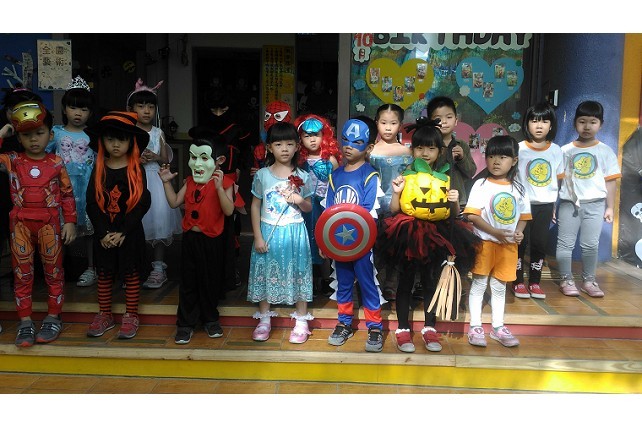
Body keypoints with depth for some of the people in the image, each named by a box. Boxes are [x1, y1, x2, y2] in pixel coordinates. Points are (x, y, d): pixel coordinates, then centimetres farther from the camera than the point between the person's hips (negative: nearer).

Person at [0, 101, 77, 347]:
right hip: (21, 225, 1)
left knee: (53, 271, 6)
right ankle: (25, 322, 14)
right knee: (22, 273, 6)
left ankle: (53, 317, 18)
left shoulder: (56, 163, -1)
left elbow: (67, 195, 3)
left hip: (49, 224, -1)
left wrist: (70, 222, 0)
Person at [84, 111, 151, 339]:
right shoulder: (99, 169, 0)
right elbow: (91, 203, -3)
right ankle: (105, 315, 25)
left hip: (130, 233, -2)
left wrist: (122, 232, -15)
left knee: (131, 274, 7)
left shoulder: (136, 169, -5)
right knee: (104, 274, 11)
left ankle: (131, 316, 20)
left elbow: (143, 203, -11)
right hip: (103, 234, 2)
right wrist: (104, 233, -13)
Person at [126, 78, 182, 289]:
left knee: (158, 220, -5)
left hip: (154, 180, 1)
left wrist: (154, 157, -9)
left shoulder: (158, 133, 8)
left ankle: (158, 268, 5)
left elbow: (166, 159, 10)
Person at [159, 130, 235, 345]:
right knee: (188, 282, 10)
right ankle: (186, 323, 21)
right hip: (190, 237, 4)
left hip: (212, 240, -4)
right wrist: (166, 182, 2)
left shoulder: (224, 182, -12)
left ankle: (210, 319, 31)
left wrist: (219, 187, -33)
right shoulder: (190, 181, 6)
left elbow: (229, 211, -23)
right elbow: (174, 202, 10)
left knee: (210, 281, 11)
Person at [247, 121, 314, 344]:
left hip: (294, 232, 0)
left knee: (297, 273, 5)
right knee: (265, 274, 7)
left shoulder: (302, 176, 0)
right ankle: (264, 320, 23)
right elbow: (255, 206, 2)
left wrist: (300, 201, -15)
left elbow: (309, 208, 9)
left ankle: (301, 321, 18)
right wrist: (258, 236, -4)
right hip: (268, 232, 0)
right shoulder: (262, 175, -2)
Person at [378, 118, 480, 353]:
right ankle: (403, 329, 17)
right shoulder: (405, 176, -1)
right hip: (408, 235, -2)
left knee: (431, 281, 11)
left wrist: (455, 201, -13)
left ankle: (429, 328, 24)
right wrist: (396, 192, -18)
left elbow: (454, 214, 7)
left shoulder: (445, 178, 3)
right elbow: (394, 210, -2)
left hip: (435, 236, 2)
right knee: (406, 281, 7)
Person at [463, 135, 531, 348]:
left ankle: (498, 327, 24)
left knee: (499, 286, 14)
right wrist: (495, 232, -20)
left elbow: (524, 215, 13)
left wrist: (519, 231, -7)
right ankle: (475, 327, 12)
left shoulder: (517, 188, 6)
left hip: (508, 245, 4)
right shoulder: (481, 185, -7)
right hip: (485, 242, -4)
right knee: (479, 284, 3)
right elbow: (472, 215, -14)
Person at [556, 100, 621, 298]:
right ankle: (566, 280, 13)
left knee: (591, 244, 3)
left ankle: (589, 281, 17)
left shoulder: (606, 152, 3)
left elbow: (610, 181, 5)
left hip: (595, 204, 0)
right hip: (568, 203, 0)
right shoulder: (565, 150, 2)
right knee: (565, 243, 2)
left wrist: (610, 207, 3)